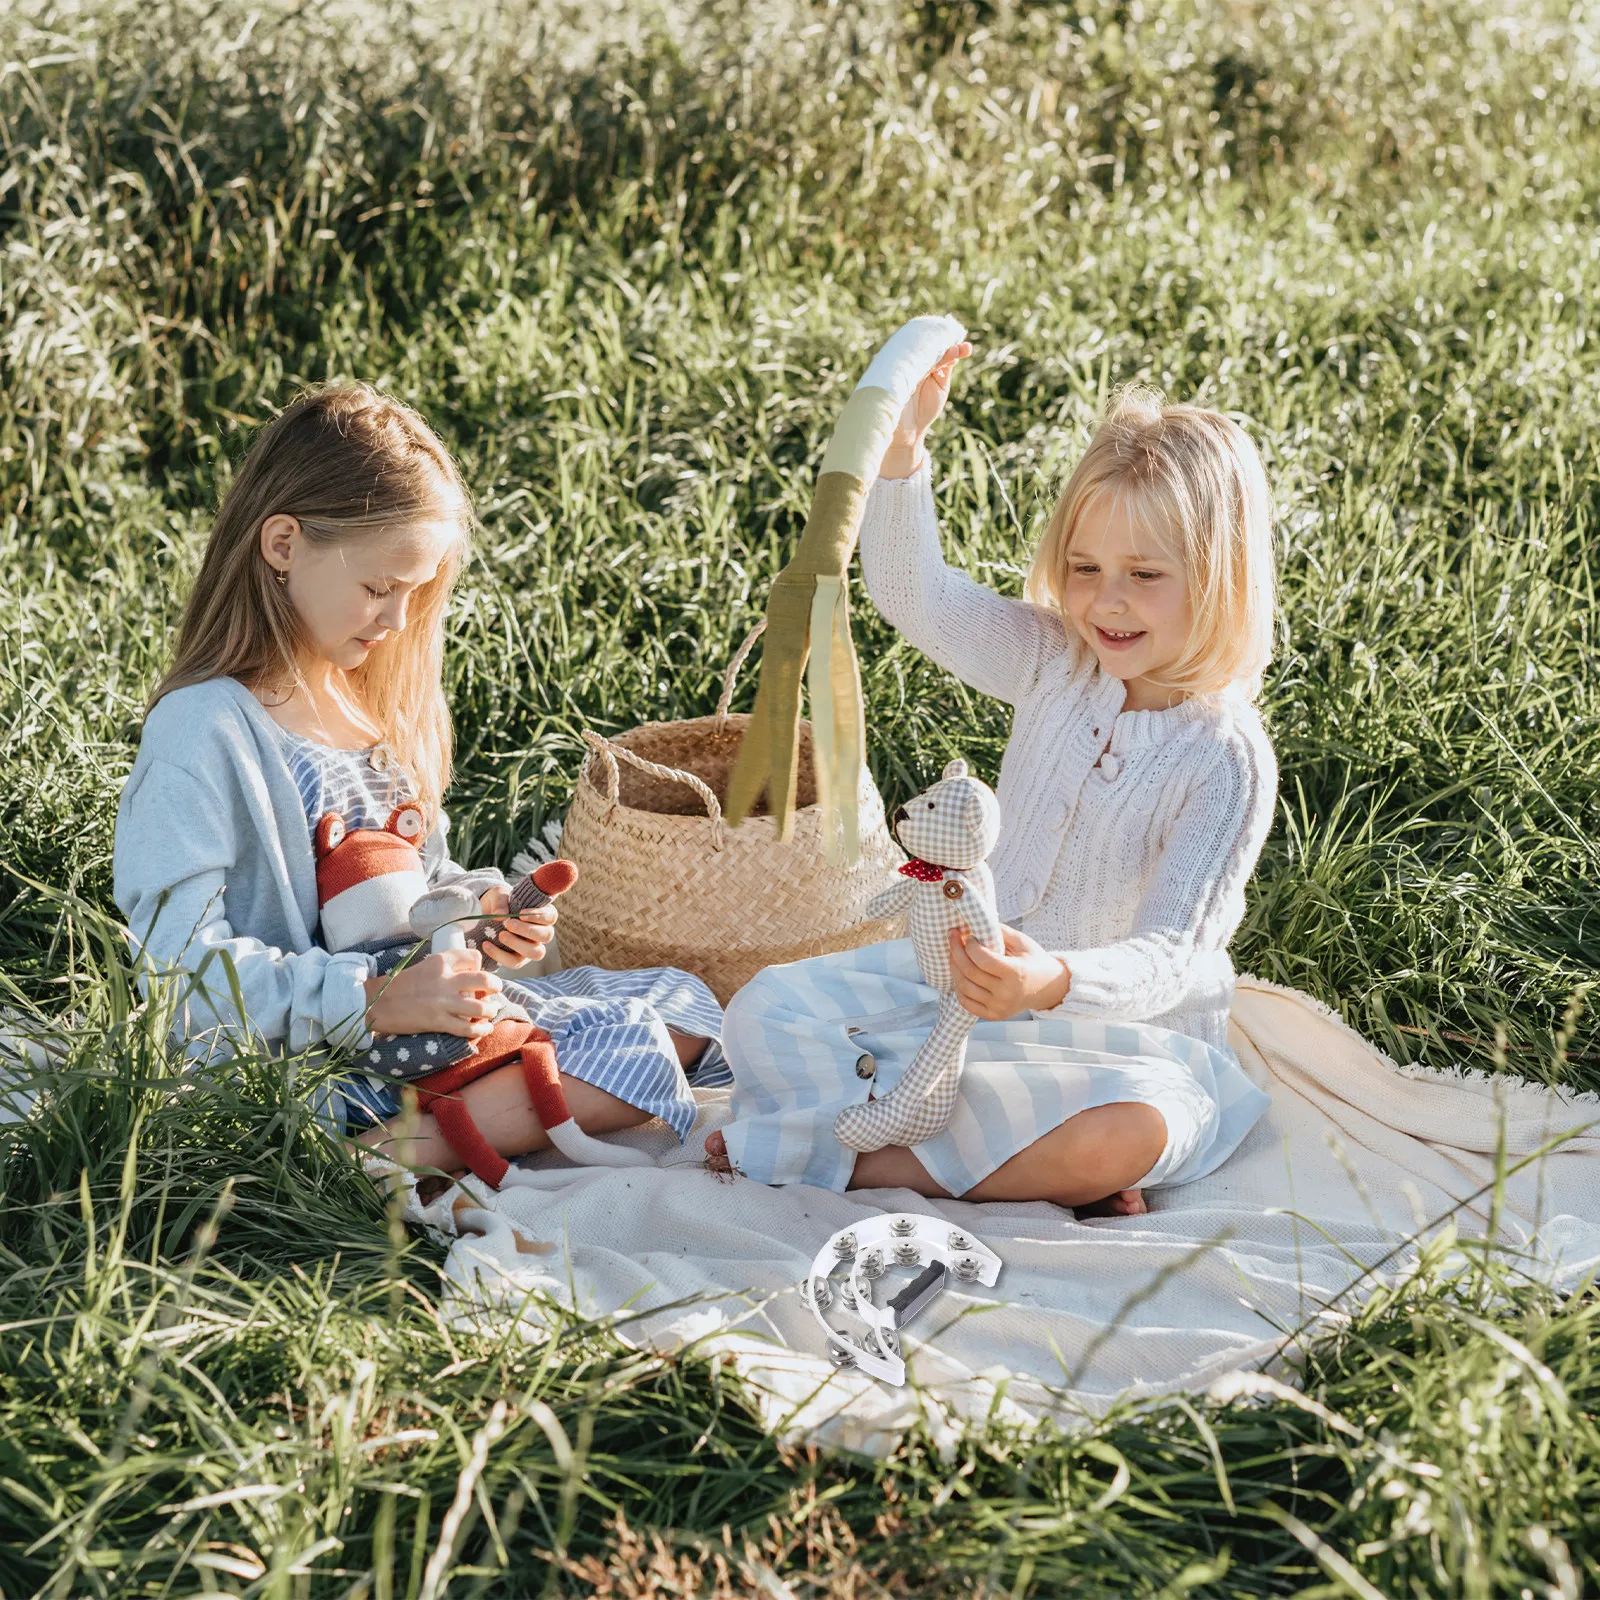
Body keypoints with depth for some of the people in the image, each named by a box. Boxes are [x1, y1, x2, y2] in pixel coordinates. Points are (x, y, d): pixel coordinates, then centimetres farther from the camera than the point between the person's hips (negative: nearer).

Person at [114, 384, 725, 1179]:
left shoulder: (376, 699, 12)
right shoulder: (202, 731, -16)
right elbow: (181, 961, -22)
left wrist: (477, 903, 0)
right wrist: (376, 1002, -28)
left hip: (426, 1009, 10)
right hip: (313, 1058, -10)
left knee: (683, 1005, 1)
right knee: (631, 1054, -17)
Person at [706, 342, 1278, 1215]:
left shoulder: (1226, 760, -20)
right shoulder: (1056, 661, -3)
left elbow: (1163, 963, -27)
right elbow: (916, 595, -8)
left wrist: (1056, 982, -49)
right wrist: (900, 447, -26)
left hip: (1123, 1027, -5)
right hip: (977, 971, 5)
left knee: (1132, 1133, -39)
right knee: (766, 1013, -7)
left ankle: (861, 1158, -24)